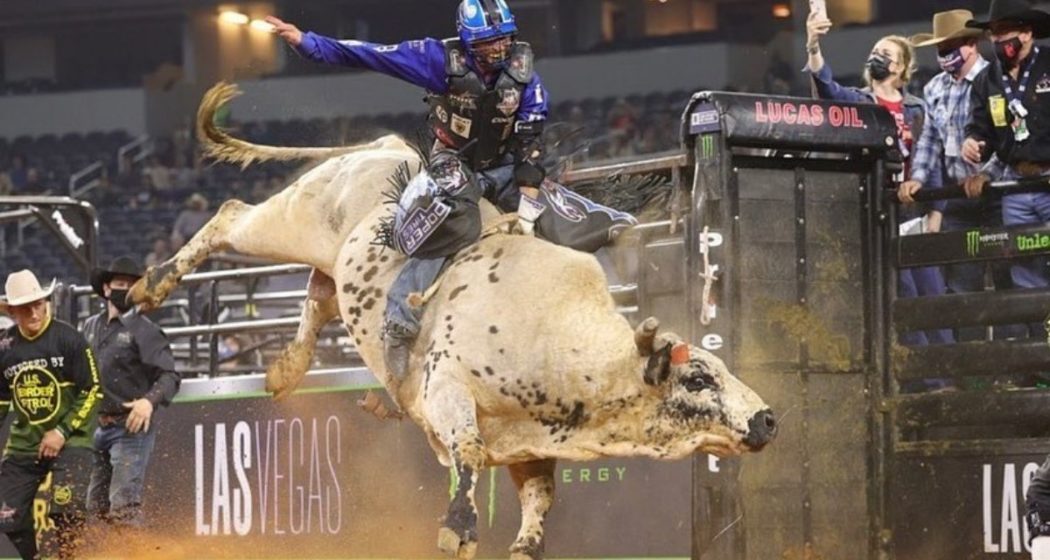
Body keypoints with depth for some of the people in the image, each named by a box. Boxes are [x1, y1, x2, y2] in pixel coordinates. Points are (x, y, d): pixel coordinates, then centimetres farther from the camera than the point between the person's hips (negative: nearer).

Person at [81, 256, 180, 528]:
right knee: (96, 505, 11)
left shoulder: (144, 331, -7)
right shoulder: (91, 327, 12)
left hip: (132, 427, -7)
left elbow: (170, 376, -15)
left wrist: (150, 401, -32)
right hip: (99, 426, 7)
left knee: (124, 505, -15)